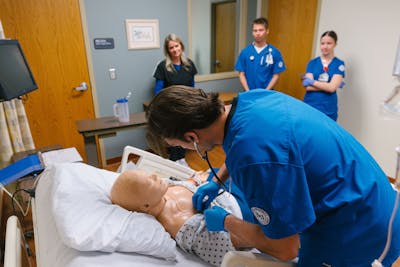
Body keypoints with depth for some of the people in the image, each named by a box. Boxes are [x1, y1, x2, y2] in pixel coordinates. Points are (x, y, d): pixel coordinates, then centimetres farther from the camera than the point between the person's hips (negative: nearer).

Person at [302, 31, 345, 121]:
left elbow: (332, 88, -13)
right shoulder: (312, 62, 5)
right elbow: (308, 87, -6)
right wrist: (327, 85, -13)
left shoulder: (339, 64, 1)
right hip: (309, 106, 2)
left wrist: (312, 81, -9)